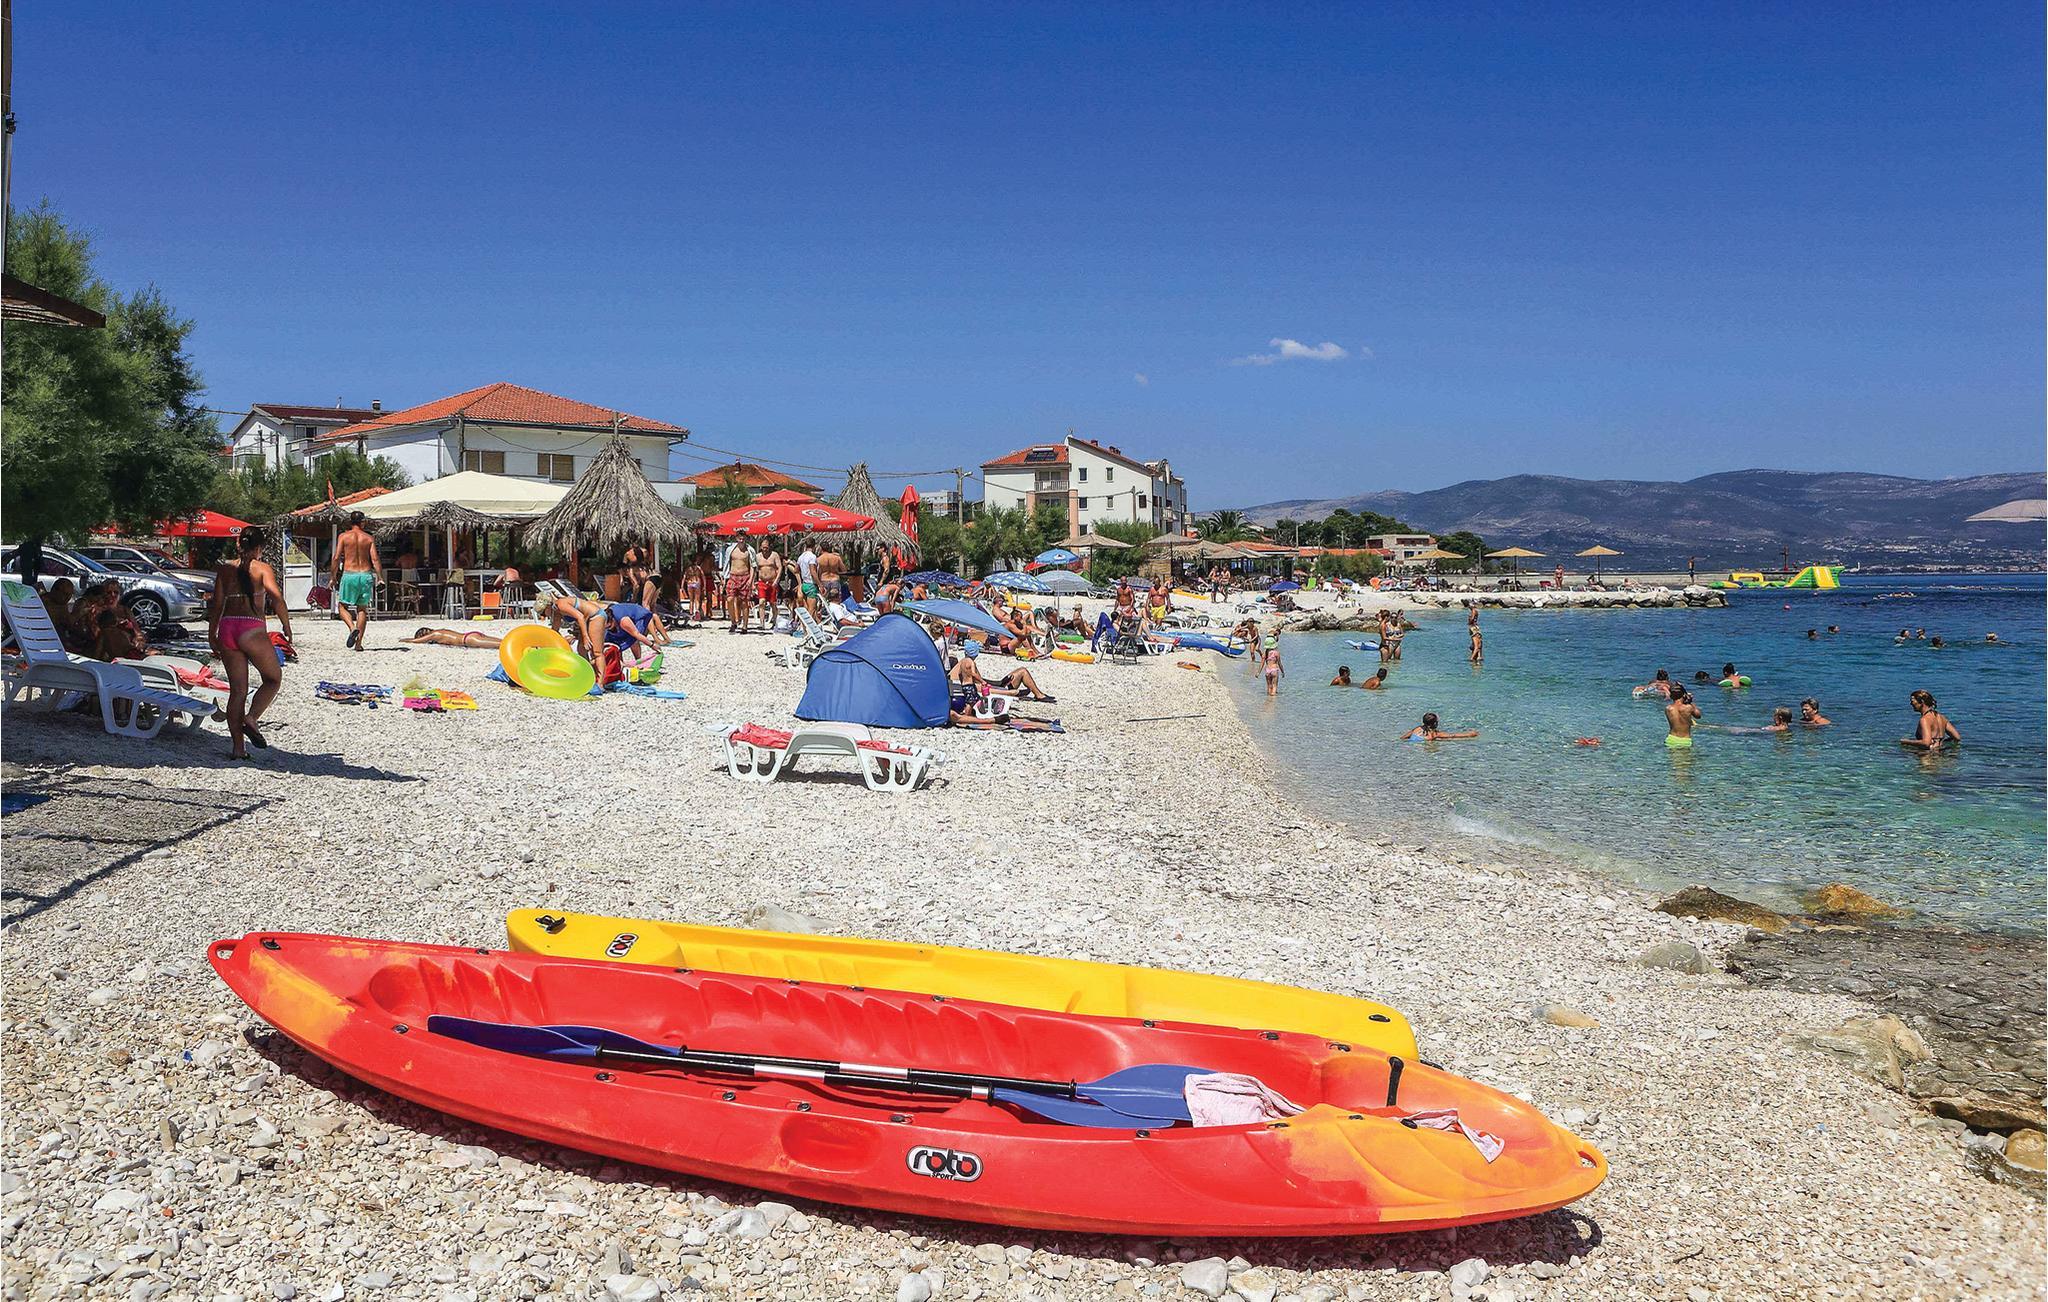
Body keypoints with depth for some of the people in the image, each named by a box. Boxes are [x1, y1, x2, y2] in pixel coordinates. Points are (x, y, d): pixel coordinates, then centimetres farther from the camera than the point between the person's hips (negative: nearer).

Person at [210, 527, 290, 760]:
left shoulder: (225, 569, 12)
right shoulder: (262, 568, 0)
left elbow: (217, 605, 11)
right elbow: (276, 598, -15)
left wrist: (212, 635, 17)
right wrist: (287, 627, -6)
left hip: (227, 628, 5)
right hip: (252, 629, -5)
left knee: (237, 690, 9)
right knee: (274, 678, 15)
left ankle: (237, 747, 8)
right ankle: (251, 718, -8)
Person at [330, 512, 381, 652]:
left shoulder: (343, 537, 1)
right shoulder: (369, 538, 4)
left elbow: (337, 558, -3)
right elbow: (374, 559, -4)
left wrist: (333, 577, 4)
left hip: (349, 575, -2)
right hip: (366, 575, 2)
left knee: (342, 606, 12)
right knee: (362, 608, 10)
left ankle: (353, 628, -15)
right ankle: (358, 643, 7)